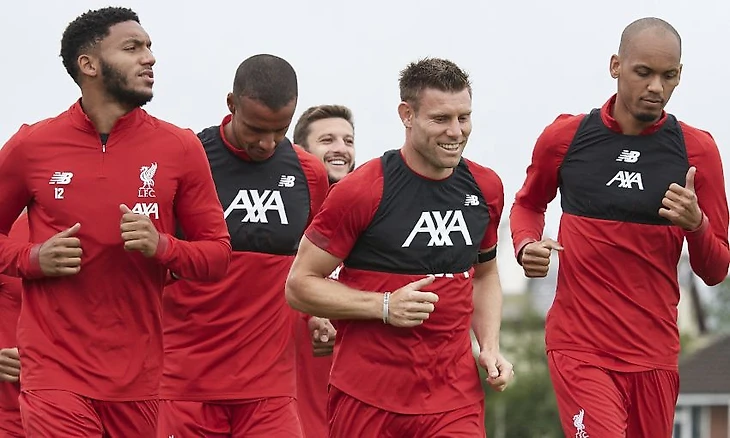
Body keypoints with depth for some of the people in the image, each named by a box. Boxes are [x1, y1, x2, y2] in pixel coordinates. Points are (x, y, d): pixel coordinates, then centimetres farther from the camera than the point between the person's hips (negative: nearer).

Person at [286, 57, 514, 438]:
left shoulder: (485, 188, 8)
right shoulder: (362, 191, -9)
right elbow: (300, 285, -6)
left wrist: (489, 347, 8)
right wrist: (385, 306, -17)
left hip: (455, 399, 3)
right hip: (366, 399, -3)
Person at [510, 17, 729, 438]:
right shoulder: (565, 137, 0)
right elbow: (528, 204, 21)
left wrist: (696, 224, -15)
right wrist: (526, 245, 0)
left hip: (655, 355, 2)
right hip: (579, 349, -2)